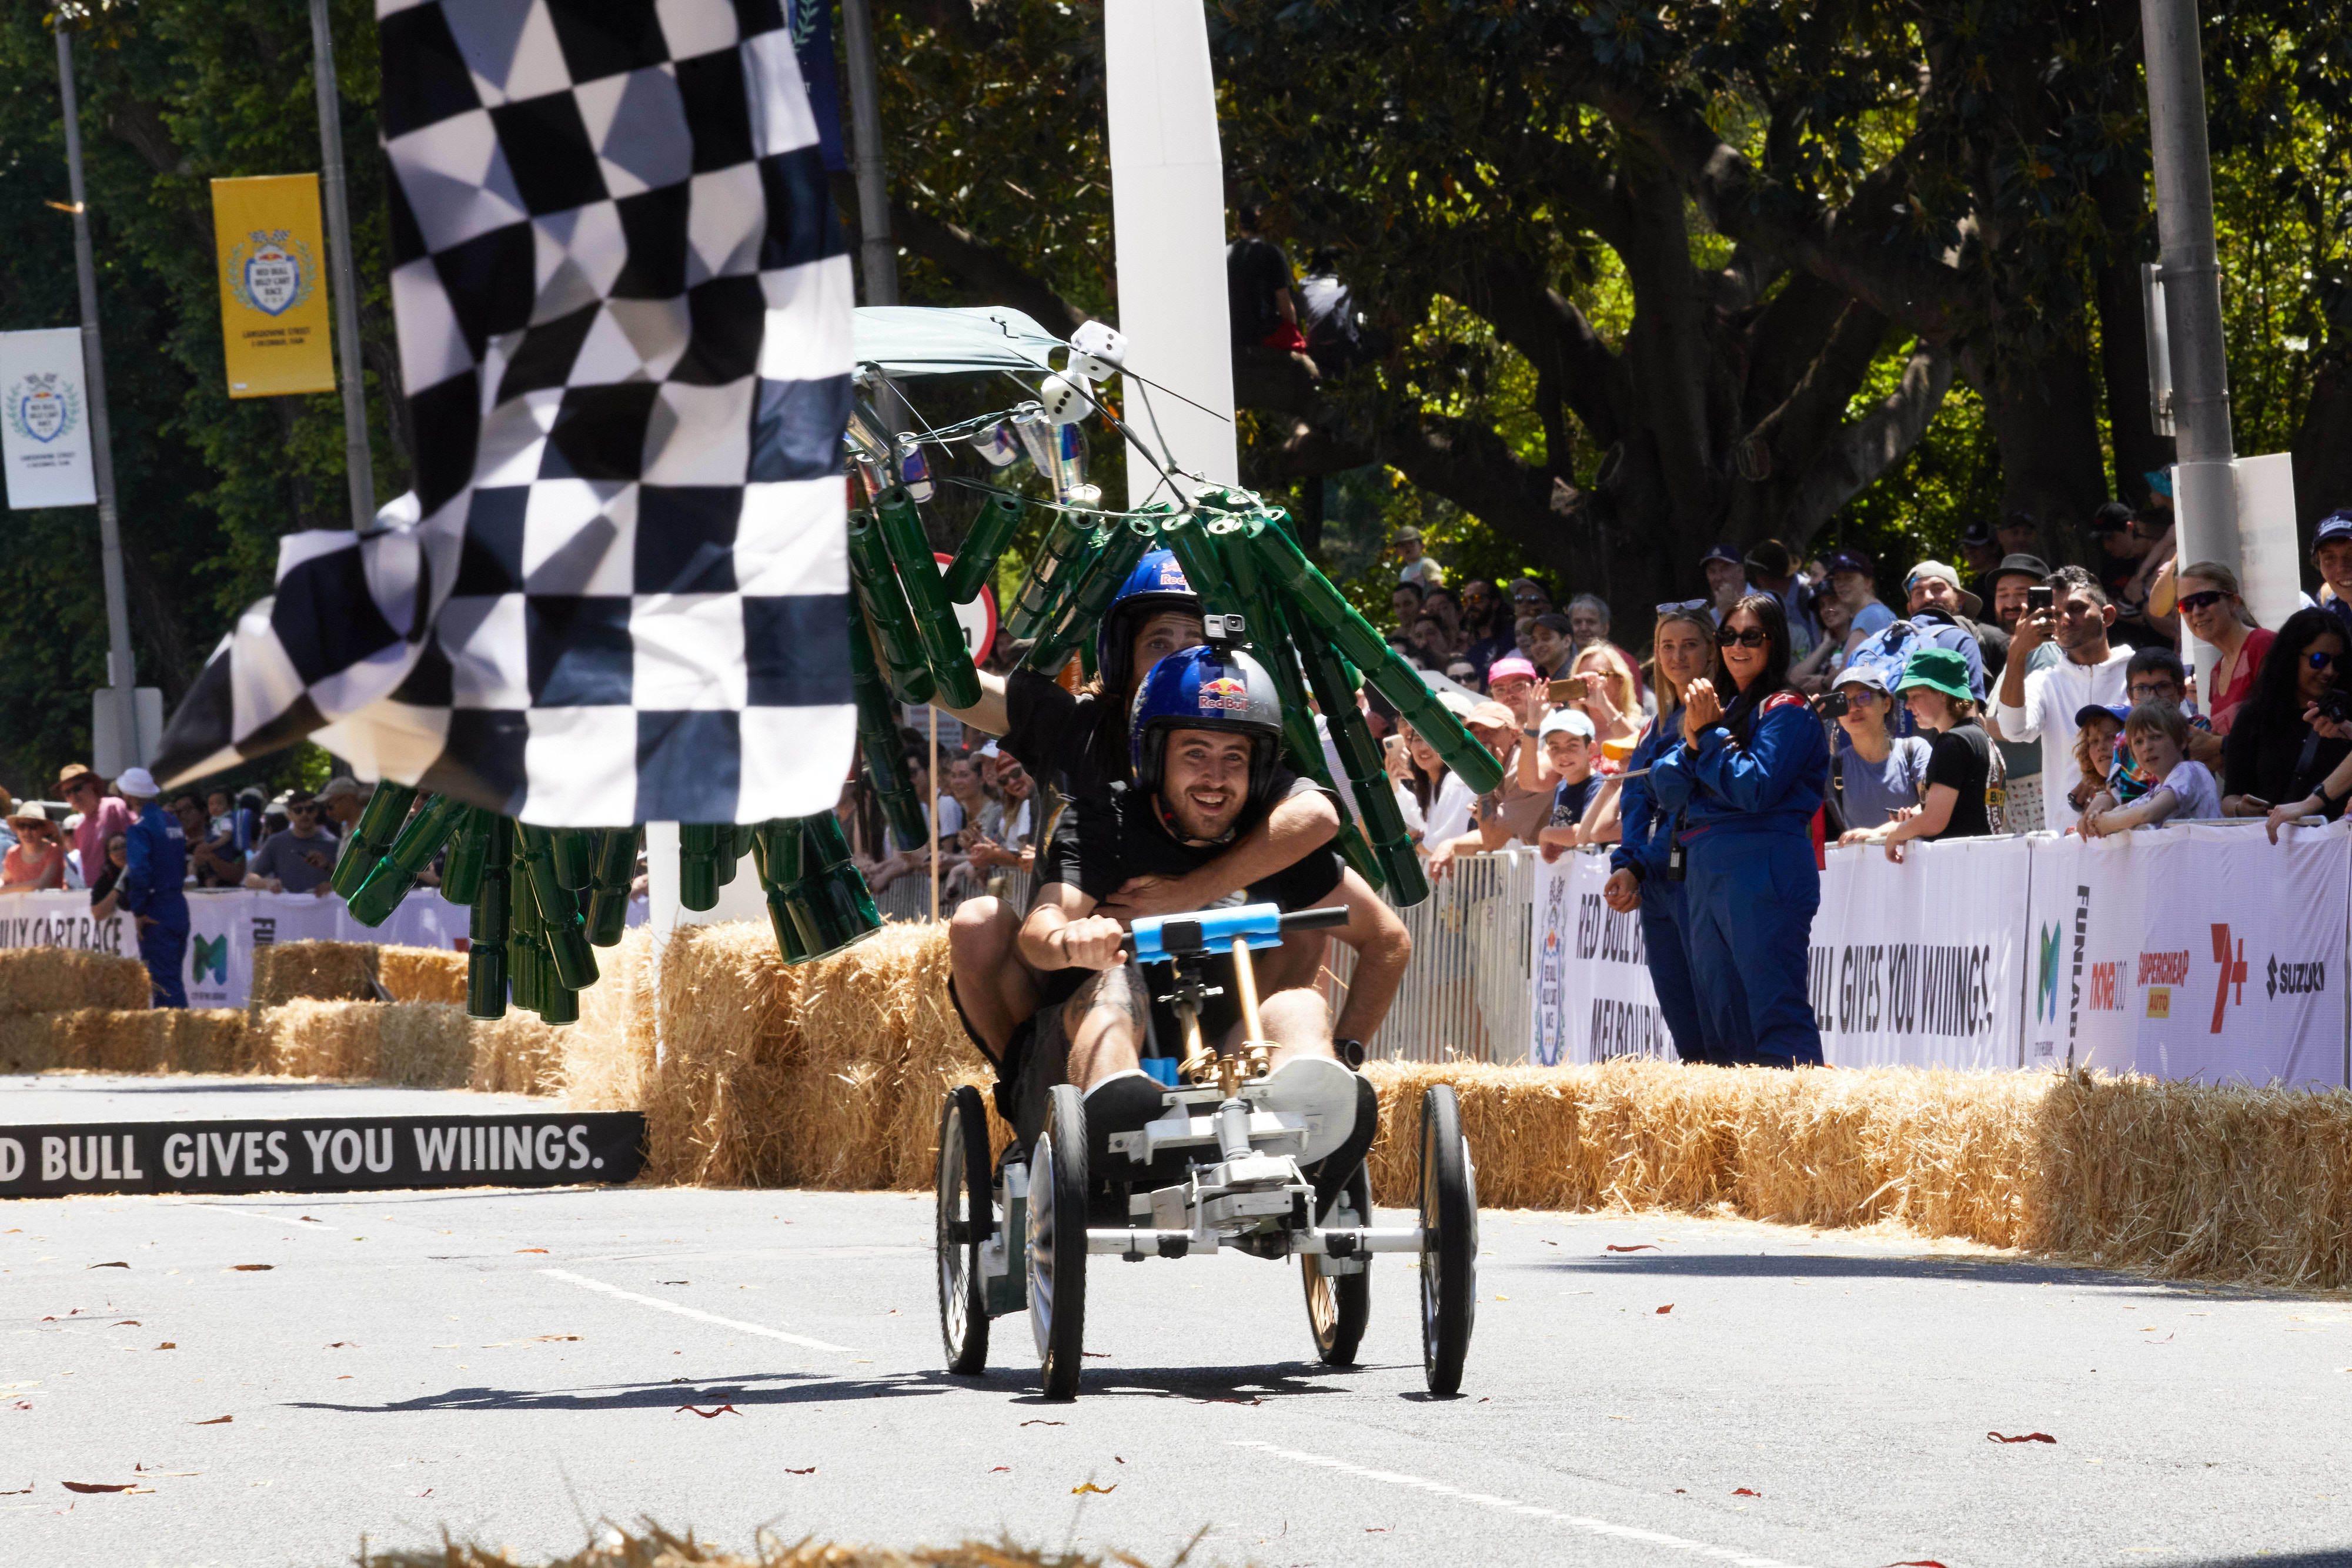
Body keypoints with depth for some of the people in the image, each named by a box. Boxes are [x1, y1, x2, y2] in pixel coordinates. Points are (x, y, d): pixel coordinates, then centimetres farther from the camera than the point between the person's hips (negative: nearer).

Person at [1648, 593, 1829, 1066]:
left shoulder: (1787, 712, -3)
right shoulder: (1723, 708, 20)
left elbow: (1755, 789, -15)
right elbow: (1666, 788, 12)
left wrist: (1710, 735, -9)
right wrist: (1693, 743, -5)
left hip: (1764, 872, -9)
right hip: (1706, 875, 9)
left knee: (1776, 1011, -15)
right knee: (1722, 1021, 8)